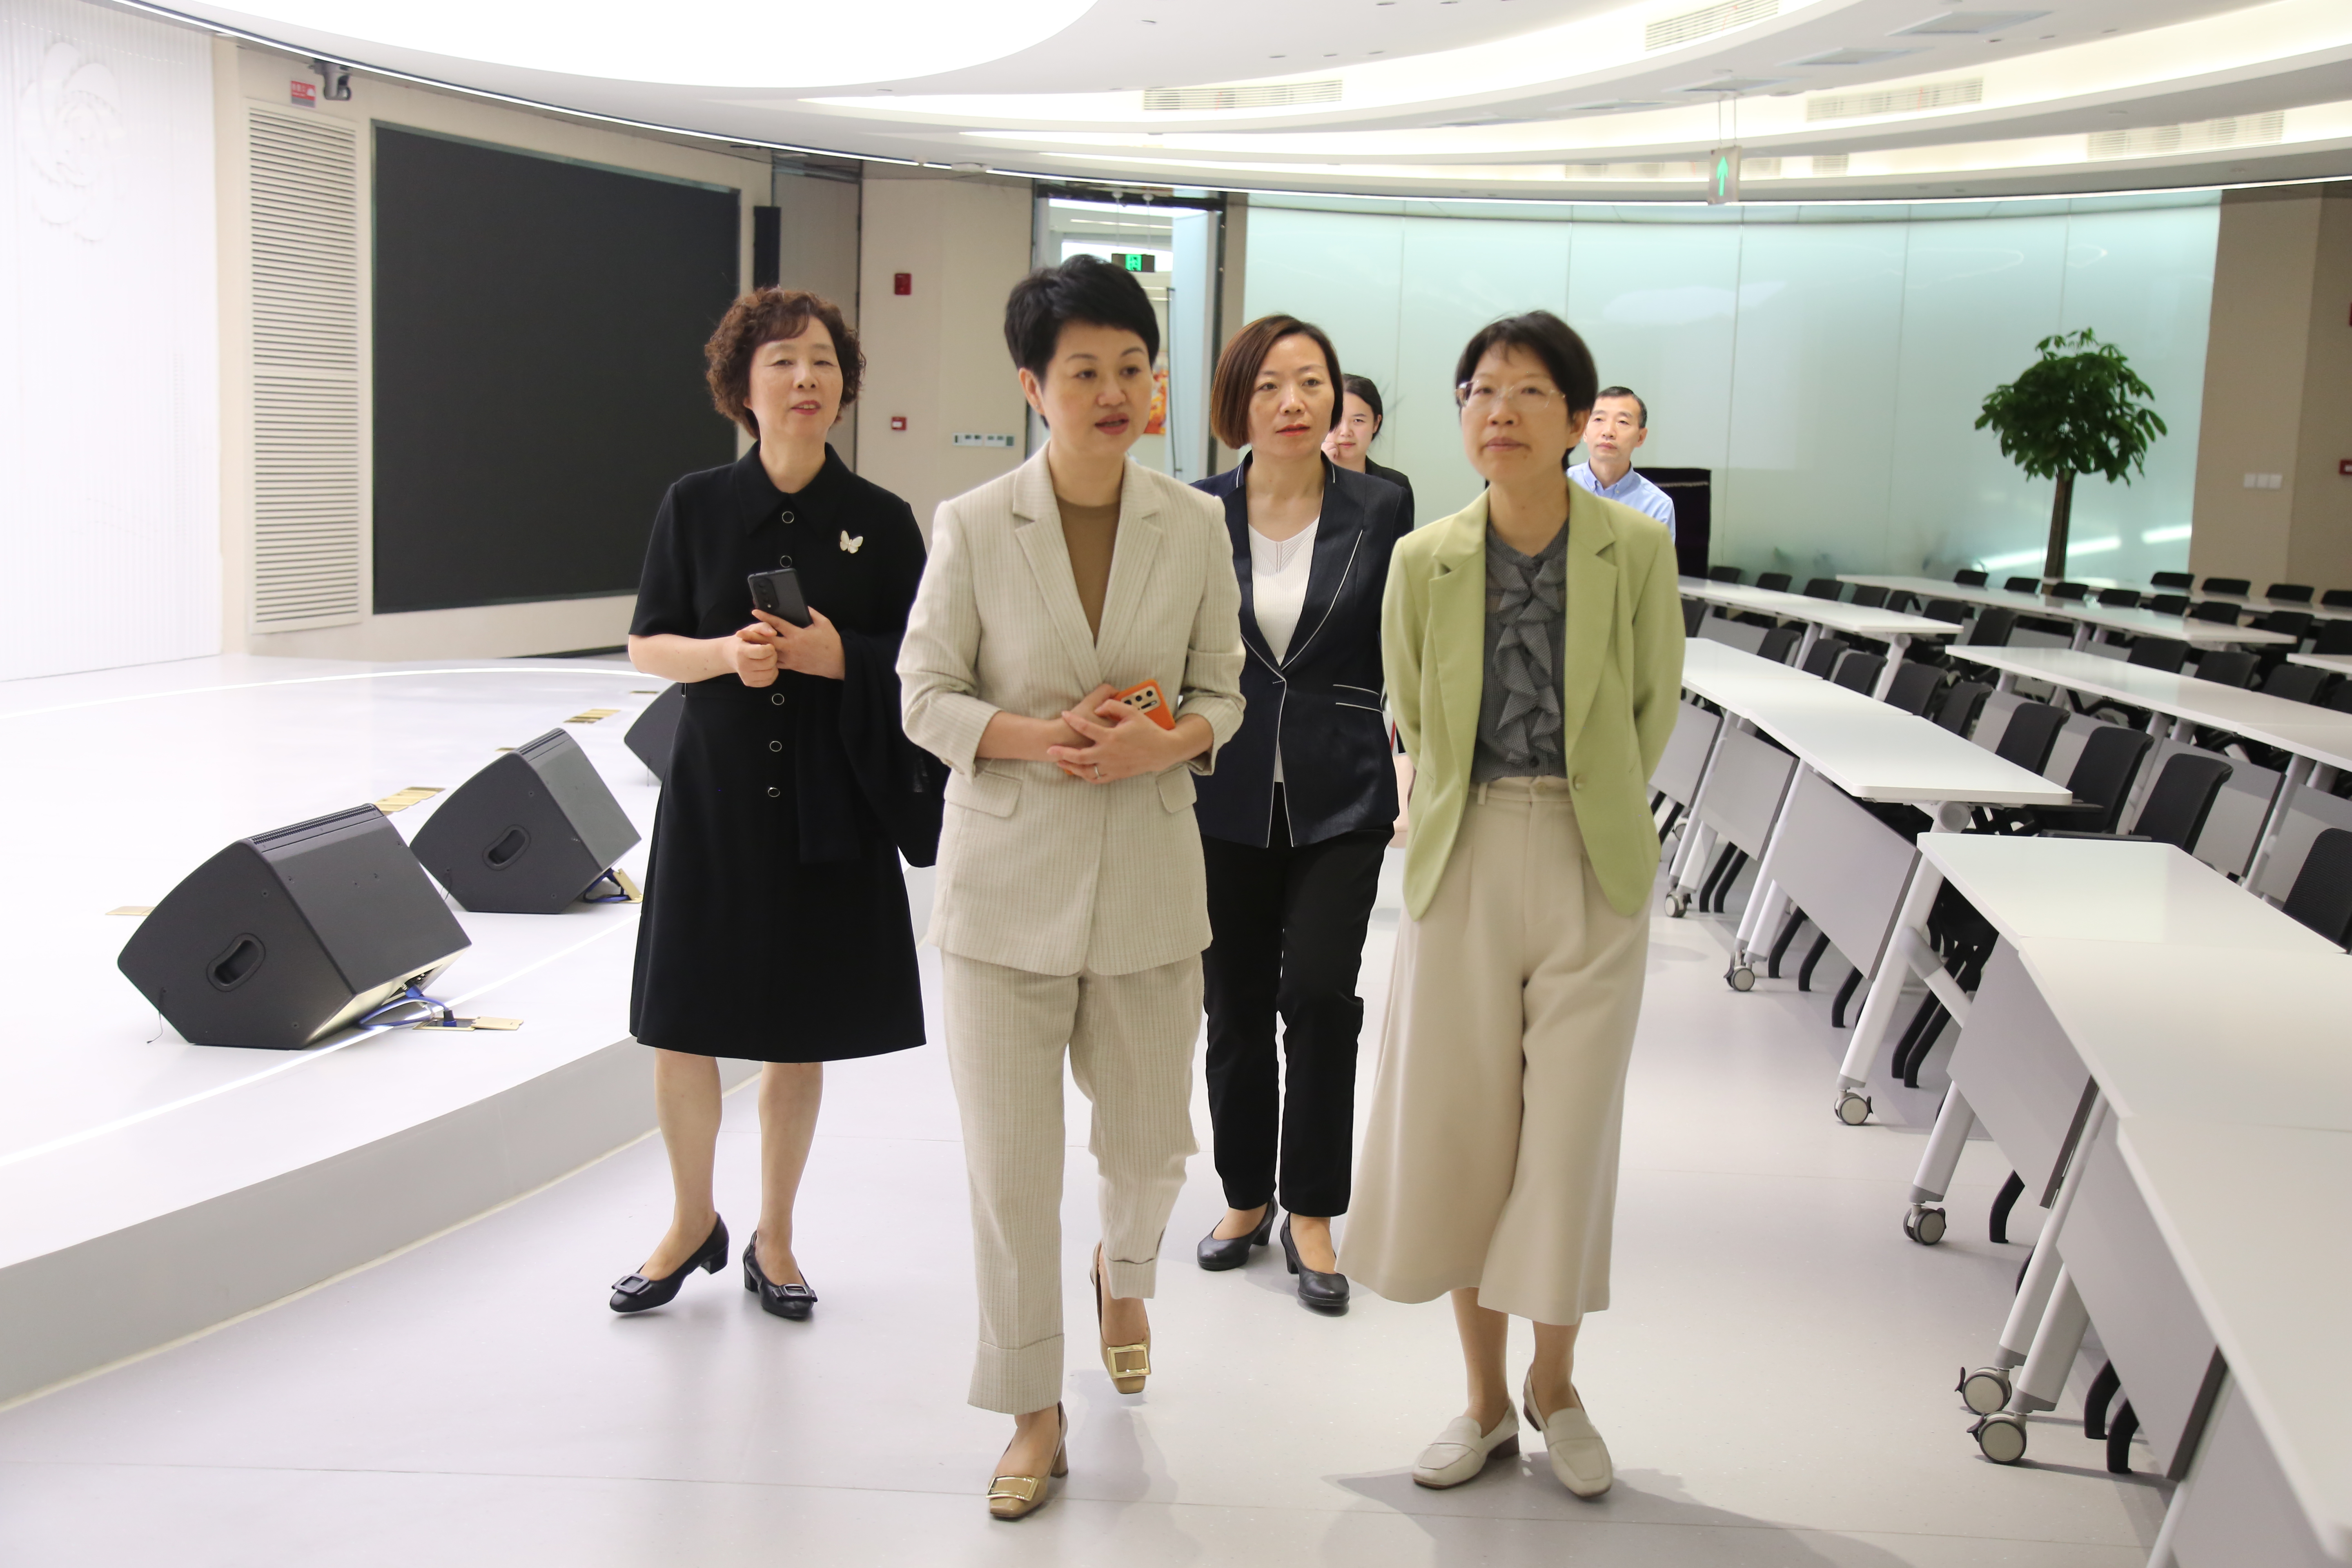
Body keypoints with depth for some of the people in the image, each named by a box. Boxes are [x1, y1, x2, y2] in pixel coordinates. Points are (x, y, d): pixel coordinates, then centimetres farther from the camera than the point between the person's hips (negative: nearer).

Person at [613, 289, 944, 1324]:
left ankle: (773, 1238, 27)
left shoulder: (881, 522, -1)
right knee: (681, 1026, 5)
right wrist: (727, 654, -17)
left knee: (798, 1034, 9)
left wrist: (841, 655, -17)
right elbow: (646, 646, 3)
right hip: (714, 791, 0)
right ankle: (692, 1223, 28)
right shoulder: (696, 507, 0)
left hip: (829, 802, 0)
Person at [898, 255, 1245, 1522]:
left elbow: (1221, 690, 7)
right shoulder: (972, 527, -6)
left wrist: (1169, 741, -15)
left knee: (1150, 1142, 14)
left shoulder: (1196, 526, 0)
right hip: (1008, 881, -2)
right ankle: (1034, 1413, 21)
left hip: (1146, 878, 2)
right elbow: (925, 699, -2)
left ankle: (1123, 1275, 51)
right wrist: (1037, 737, -20)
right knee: (1008, 1167, 2)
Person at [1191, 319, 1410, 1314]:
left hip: (1341, 797, -1)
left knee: (1320, 993, -10)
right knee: (1235, 1005, 8)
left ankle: (1310, 1215, 5)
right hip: (1225, 795, 2)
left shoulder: (1379, 513, -1)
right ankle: (1246, 1199, 26)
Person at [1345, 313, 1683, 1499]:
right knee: (1455, 1133, 6)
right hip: (1462, 866, 2)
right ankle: (1486, 1401, 25)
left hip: (1591, 870, -1)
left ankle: (1554, 1387, 28)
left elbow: (1654, 708, 7)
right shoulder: (1423, 560, -2)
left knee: (1571, 1135, 5)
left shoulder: (1636, 551, -6)